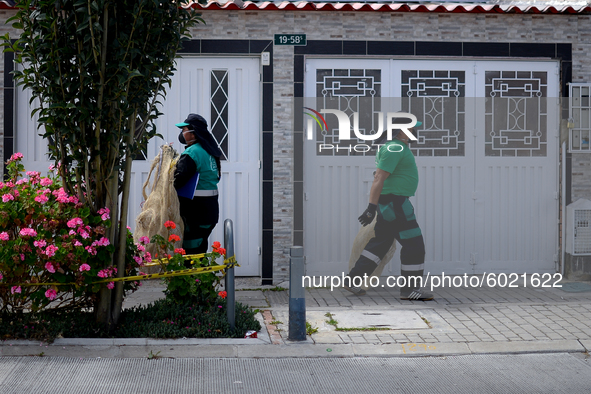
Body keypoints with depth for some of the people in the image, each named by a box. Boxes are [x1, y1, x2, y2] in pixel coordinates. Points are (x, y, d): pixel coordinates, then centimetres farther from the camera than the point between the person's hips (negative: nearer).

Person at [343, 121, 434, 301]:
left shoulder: (400, 147, 16)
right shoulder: (395, 149, -17)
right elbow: (379, 179, -21)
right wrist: (371, 208, -25)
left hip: (391, 203, 11)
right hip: (394, 203, -11)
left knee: (380, 243, 15)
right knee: (413, 244, -5)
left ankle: (353, 280, 18)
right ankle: (410, 289, 1)